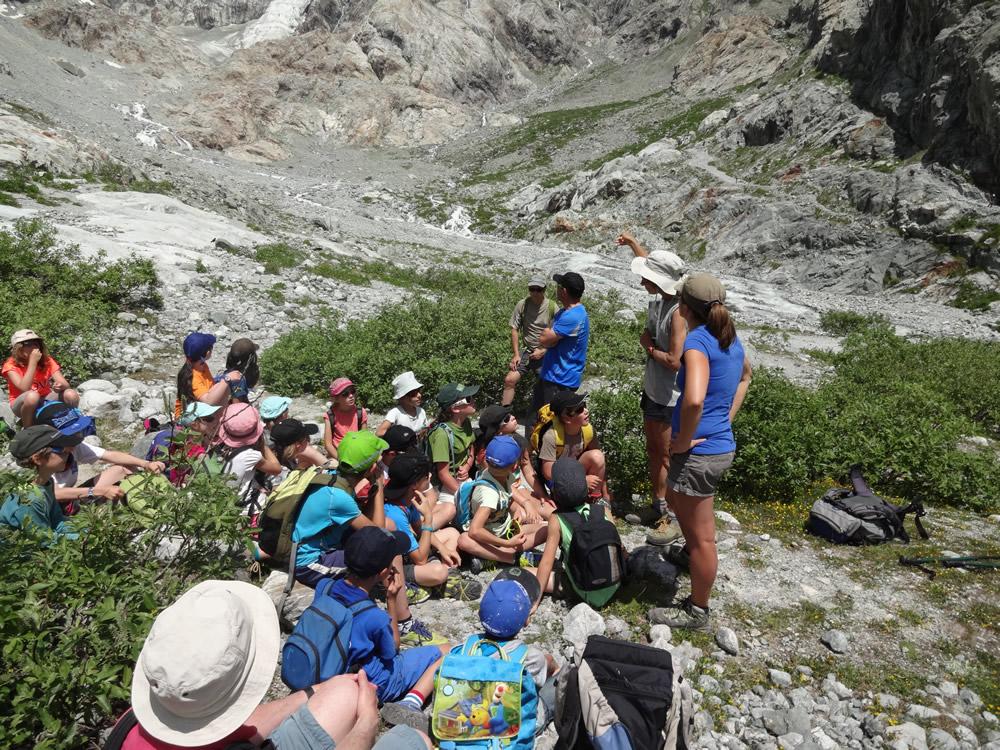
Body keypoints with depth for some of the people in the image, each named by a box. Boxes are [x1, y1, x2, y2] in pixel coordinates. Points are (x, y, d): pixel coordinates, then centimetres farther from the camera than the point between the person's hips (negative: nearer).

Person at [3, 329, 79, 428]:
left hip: (44, 401, 3)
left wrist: (60, 386, -39)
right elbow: (24, 389, -29)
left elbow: (66, 384, -13)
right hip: (22, 404, -3)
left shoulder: (47, 361, -5)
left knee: (71, 395, -25)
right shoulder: (11, 365, -14)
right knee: (32, 396, -38)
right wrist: (33, 362, -30)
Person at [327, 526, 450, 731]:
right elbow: (393, 650, -11)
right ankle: (411, 703, -15)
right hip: (376, 685, -7)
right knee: (445, 652, 2)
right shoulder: (376, 618, -33)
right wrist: (392, 599, -15)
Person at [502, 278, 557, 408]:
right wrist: (516, 354, -5)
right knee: (509, 380, -10)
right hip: (525, 350, 2)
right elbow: (514, 330, 1)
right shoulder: (522, 305, -4)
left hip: (545, 353, -1)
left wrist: (543, 351, -13)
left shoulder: (552, 307, -9)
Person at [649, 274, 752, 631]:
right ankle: (689, 553, 59)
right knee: (676, 495, 34)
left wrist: (683, 441, -21)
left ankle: (696, 611, 25)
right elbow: (745, 376, 27)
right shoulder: (730, 338, 6)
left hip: (699, 451, -9)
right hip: (723, 444, 10)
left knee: (703, 535, 6)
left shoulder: (697, 341, -22)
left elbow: (693, 400, -38)